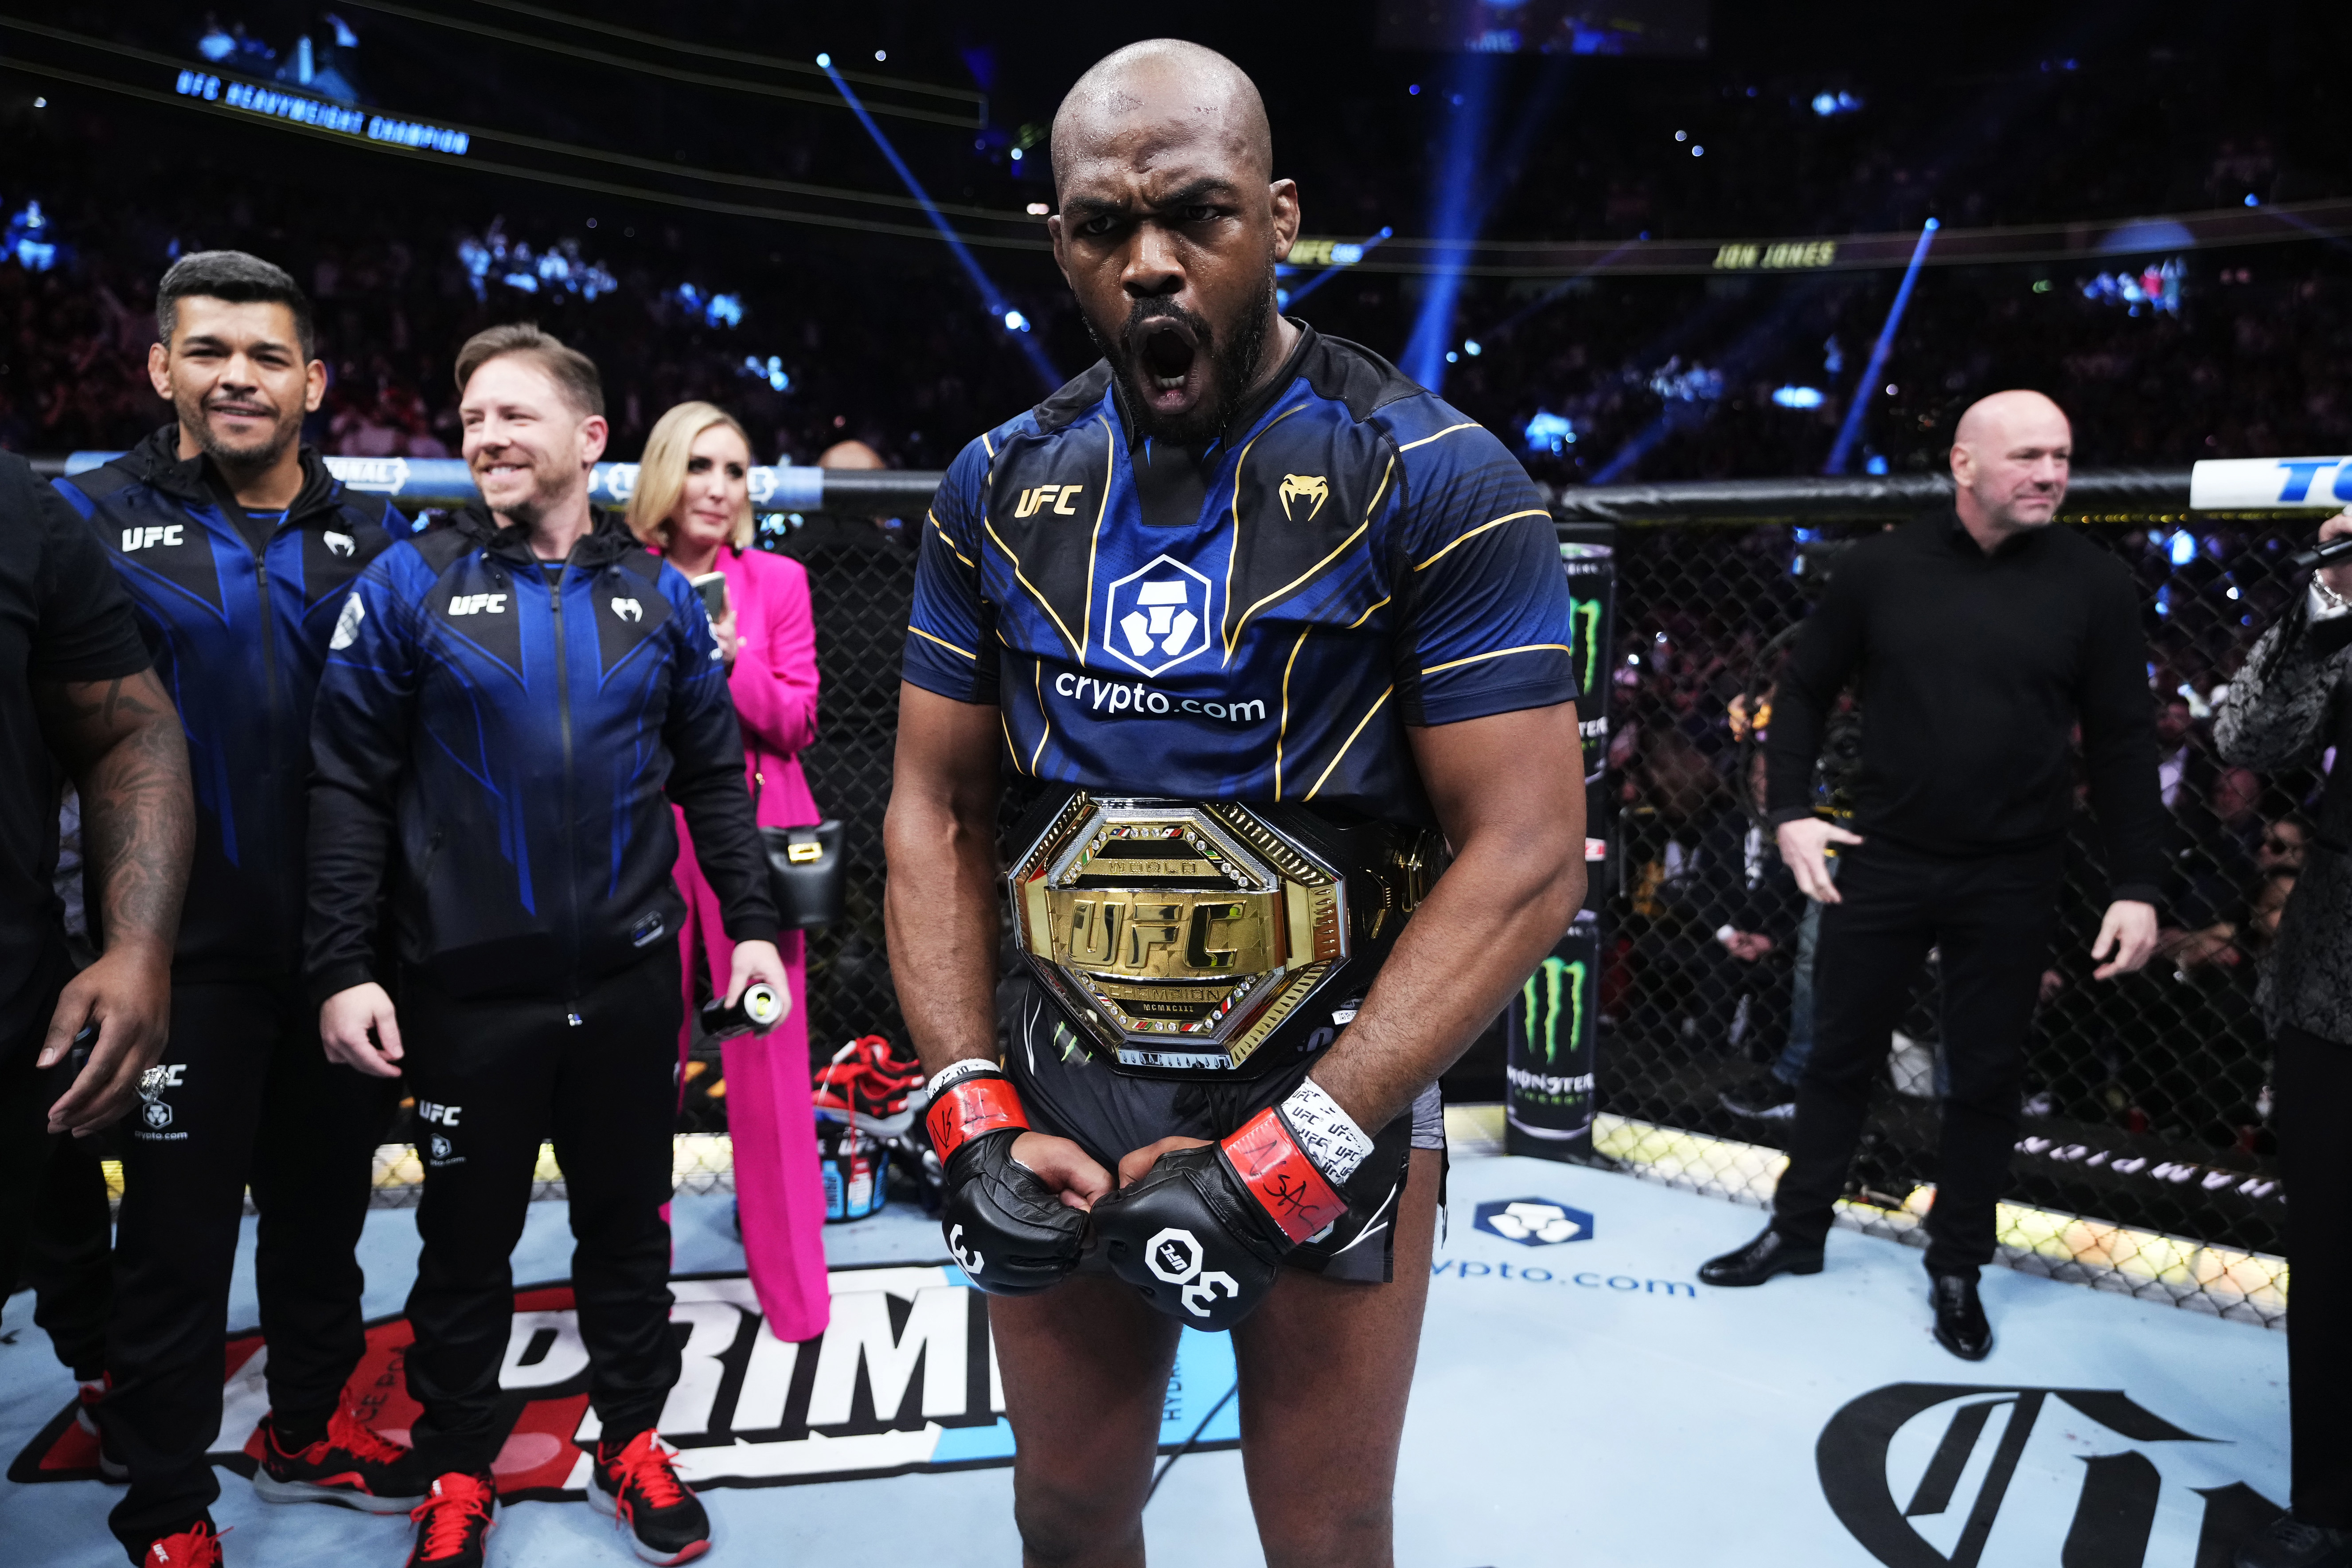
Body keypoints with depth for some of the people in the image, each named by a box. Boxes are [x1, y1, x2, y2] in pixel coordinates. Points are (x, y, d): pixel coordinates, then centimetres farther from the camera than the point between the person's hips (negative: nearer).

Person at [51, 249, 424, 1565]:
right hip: (188, 951, -2)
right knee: (180, 1224, 8)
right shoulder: (97, 520, -1)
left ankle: (309, 1431, 37)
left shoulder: (376, 539, 6)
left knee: (324, 1201, 16)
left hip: (342, 945, 3)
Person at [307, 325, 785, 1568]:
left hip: (630, 981, 2)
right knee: (468, 1235, 14)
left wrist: (750, 923, 2)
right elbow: (349, 786, -3)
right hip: (468, 987, -1)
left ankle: (631, 1440, 34)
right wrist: (343, 967, -8)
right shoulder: (411, 585, -3)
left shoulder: (659, 596, 4)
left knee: (628, 1222, 15)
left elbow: (714, 777, 8)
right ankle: (458, 1466, 34)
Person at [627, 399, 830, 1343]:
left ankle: (794, 1293, 17)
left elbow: (798, 721, -1)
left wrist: (731, 660, -15)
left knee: (769, 1065, 3)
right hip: (646, 839, 1)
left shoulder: (777, 581, 4)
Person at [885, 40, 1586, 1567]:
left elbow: (1528, 855, -15)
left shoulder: (1438, 484, -11)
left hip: (1335, 1094, -3)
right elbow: (939, 811, 5)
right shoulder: (999, 491, 3)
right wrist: (972, 1116, -5)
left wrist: (1287, 1153, -19)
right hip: (1062, 1093, 4)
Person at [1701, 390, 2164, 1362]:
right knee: (1841, 1054, 11)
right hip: (1881, 863, 0)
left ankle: (1957, 1269, 28)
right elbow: (1804, 691, 6)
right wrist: (1792, 813, -5)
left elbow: (2123, 742, -1)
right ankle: (1797, 1232, 29)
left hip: (2011, 880, 0)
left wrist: (2137, 886, -5)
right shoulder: (1881, 570, -2)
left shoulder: (2092, 585, -3)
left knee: (1986, 1078, 10)